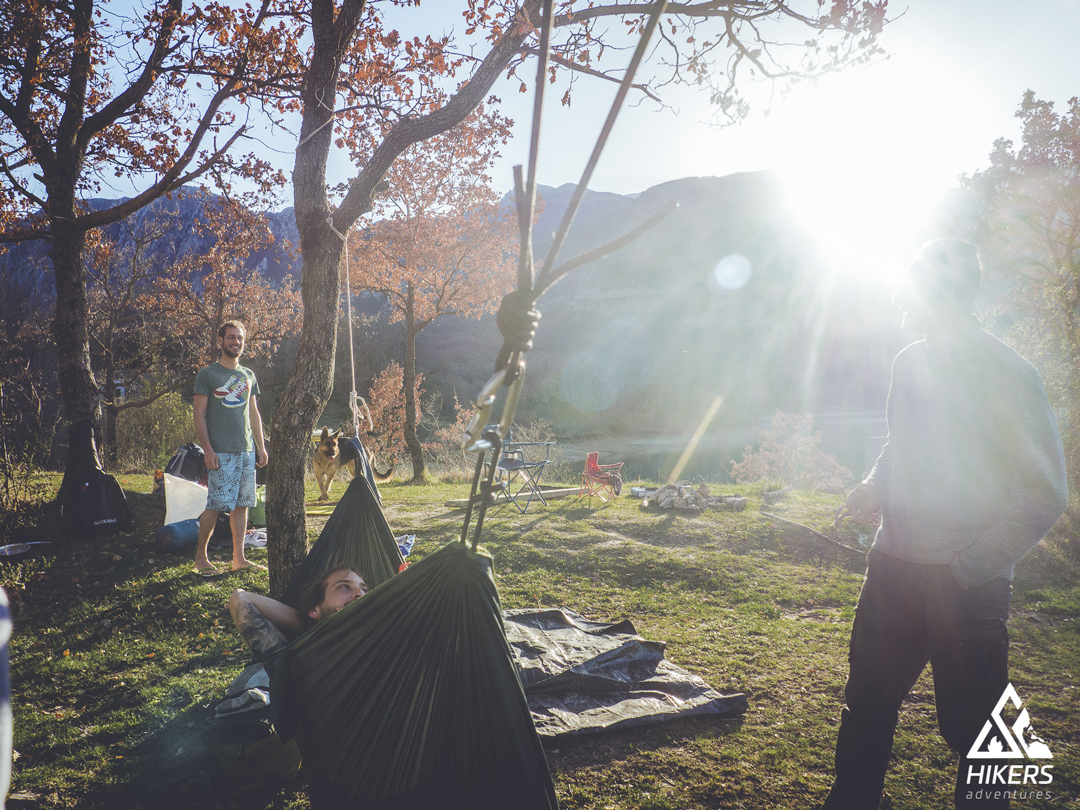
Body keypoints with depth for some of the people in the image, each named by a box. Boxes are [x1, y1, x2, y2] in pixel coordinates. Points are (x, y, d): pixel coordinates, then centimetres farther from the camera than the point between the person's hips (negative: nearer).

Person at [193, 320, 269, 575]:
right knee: (215, 505, -7)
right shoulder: (208, 374, -1)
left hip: (247, 450, 5)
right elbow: (199, 415, -4)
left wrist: (261, 446, 14)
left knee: (242, 504, 6)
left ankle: (239, 558, 13)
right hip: (221, 452, -5)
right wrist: (207, 449, -13)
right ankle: (201, 556, 8)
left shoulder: (248, 376, 16)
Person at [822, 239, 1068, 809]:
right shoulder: (909, 363, 7)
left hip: (965, 583, -6)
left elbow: (1043, 492, -13)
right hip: (891, 568, 6)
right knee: (866, 704, 17)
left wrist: (969, 568, -17)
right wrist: (874, 487, 3)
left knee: (973, 728, 8)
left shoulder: (1005, 373, -13)